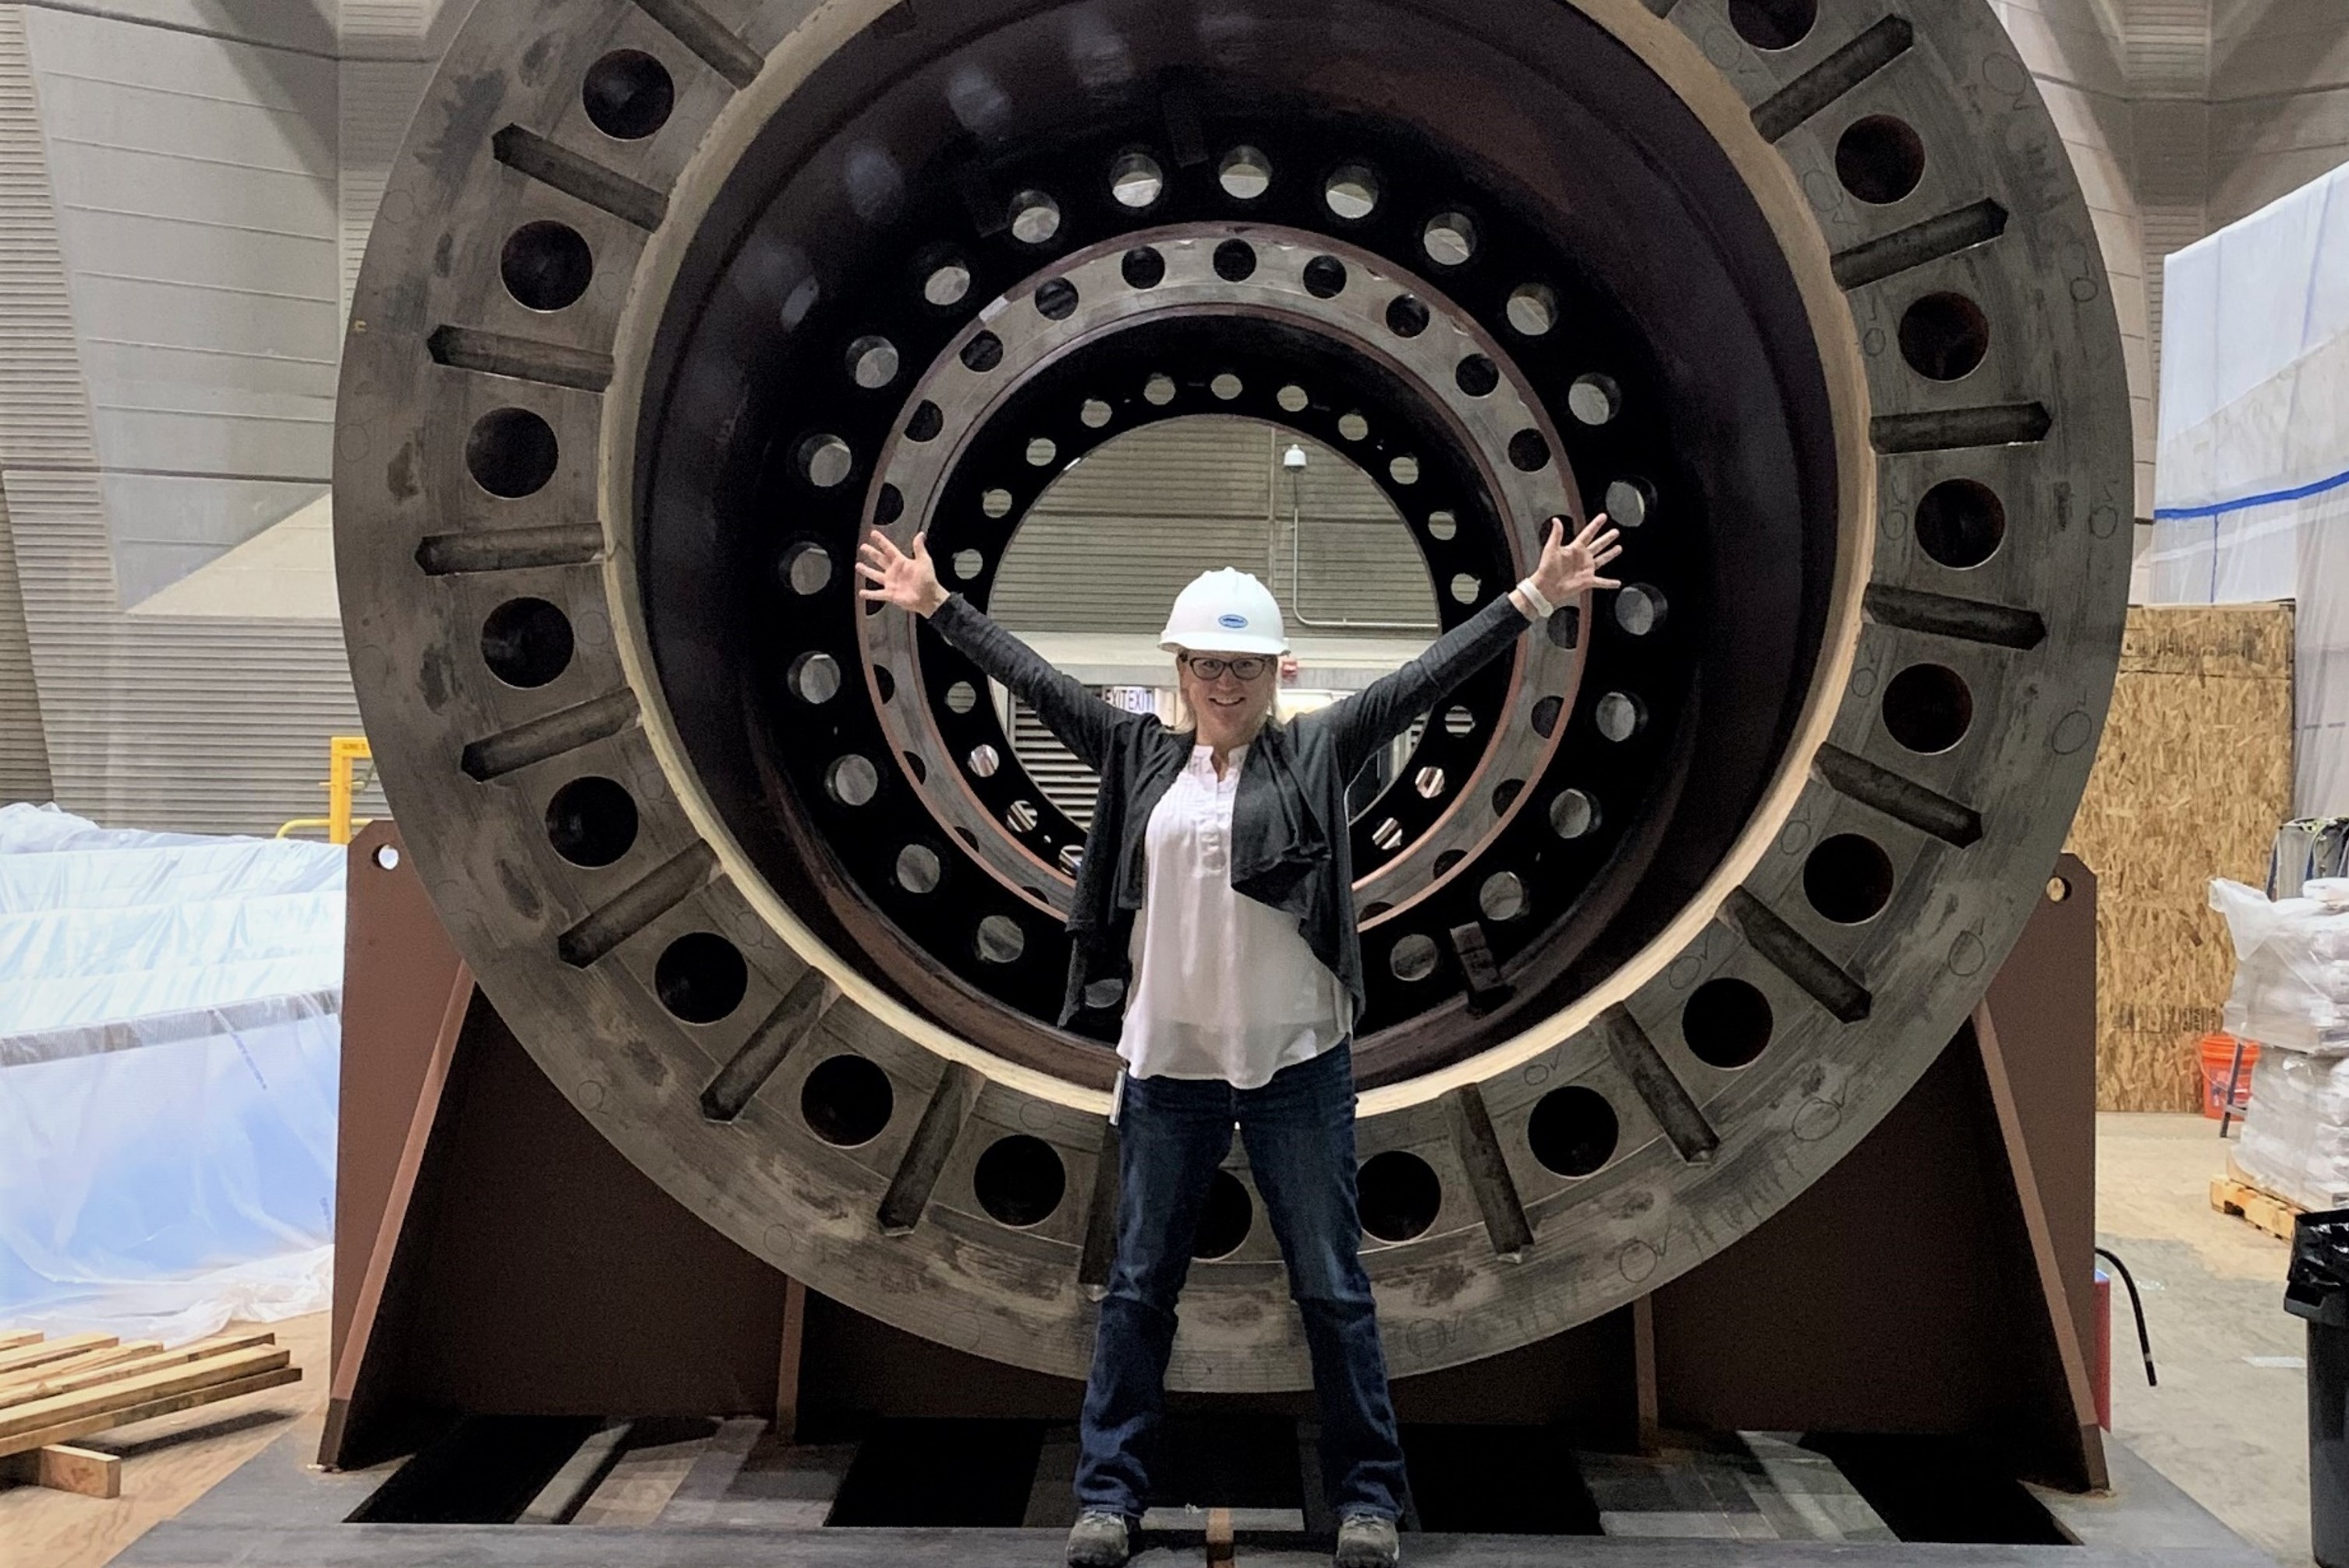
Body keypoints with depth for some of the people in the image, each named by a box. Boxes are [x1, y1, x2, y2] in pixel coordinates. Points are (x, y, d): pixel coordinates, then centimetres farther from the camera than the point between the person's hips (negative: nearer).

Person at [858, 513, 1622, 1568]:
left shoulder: (1316, 754, 0)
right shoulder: (1140, 757, 6)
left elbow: (1427, 679, -4)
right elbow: (1038, 682, 10)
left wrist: (1533, 600, -8)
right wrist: (939, 607, 13)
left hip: (1298, 1065, -2)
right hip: (1167, 1065, 2)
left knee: (1332, 1287, 7)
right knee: (1139, 1284, 10)